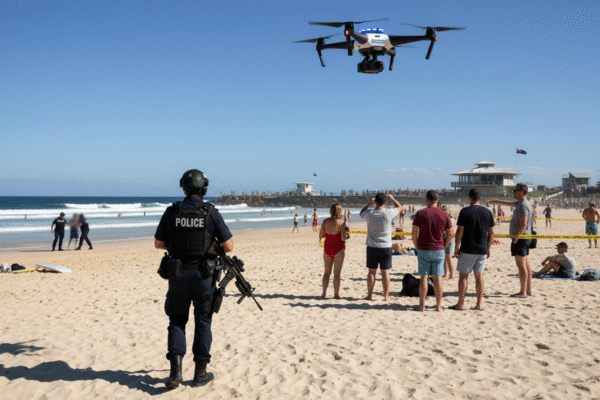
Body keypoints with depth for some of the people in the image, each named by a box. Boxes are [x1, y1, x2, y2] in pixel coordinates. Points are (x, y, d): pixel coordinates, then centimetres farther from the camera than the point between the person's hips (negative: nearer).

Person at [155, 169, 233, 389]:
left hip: (178, 274, 1)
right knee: (203, 323, 12)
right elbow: (228, 246, -8)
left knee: (177, 321, 15)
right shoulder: (211, 213, -9)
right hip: (203, 275, -1)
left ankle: (176, 370, 3)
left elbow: (158, 243, 4)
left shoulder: (171, 212, -3)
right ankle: (200, 373, 19)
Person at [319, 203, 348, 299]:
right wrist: (346, 234, 2)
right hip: (338, 249, -4)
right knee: (337, 272, 6)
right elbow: (343, 238, -19)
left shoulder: (325, 222, -3)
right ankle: (336, 294, 11)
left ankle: (324, 293, 15)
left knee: (327, 272, 16)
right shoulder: (341, 223, -14)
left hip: (327, 248, 4)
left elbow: (320, 236, 0)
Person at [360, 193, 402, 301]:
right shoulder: (388, 213, -12)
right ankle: (386, 296, 9)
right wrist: (392, 198, 22)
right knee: (385, 272, 4)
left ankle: (369, 295, 15)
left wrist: (369, 204, 21)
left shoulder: (369, 213, -8)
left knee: (371, 272, 8)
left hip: (372, 247, 1)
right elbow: (399, 207, 9)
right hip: (386, 247, -1)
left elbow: (361, 213, 17)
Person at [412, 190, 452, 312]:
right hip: (439, 251, 2)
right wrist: (443, 247, 11)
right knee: (437, 278, 6)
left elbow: (414, 234, -7)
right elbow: (449, 235, 2)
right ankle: (438, 306, 10)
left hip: (423, 251, -2)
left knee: (424, 278, 3)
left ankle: (422, 305, 7)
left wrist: (417, 248, 4)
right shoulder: (444, 215, 1)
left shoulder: (420, 214, -6)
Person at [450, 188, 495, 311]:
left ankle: (461, 304, 7)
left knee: (463, 275, 4)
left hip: (467, 249, -4)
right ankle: (479, 304, 13)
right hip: (482, 250, 4)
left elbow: (459, 231, -10)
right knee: (479, 276, 9)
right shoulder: (488, 212, 4)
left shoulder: (465, 211, -9)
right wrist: (488, 248, 16)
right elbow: (491, 233, 7)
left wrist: (456, 248, -2)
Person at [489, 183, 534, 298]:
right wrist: (493, 201, 37)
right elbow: (507, 203, 32)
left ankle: (523, 292, -7)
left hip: (520, 237, -10)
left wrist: (516, 238, -19)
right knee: (526, 264, 13)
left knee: (521, 265, -9)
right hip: (525, 237, 10)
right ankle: (528, 290, 19)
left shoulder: (523, 205, -16)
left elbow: (523, 224, -24)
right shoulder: (520, 203, 15)